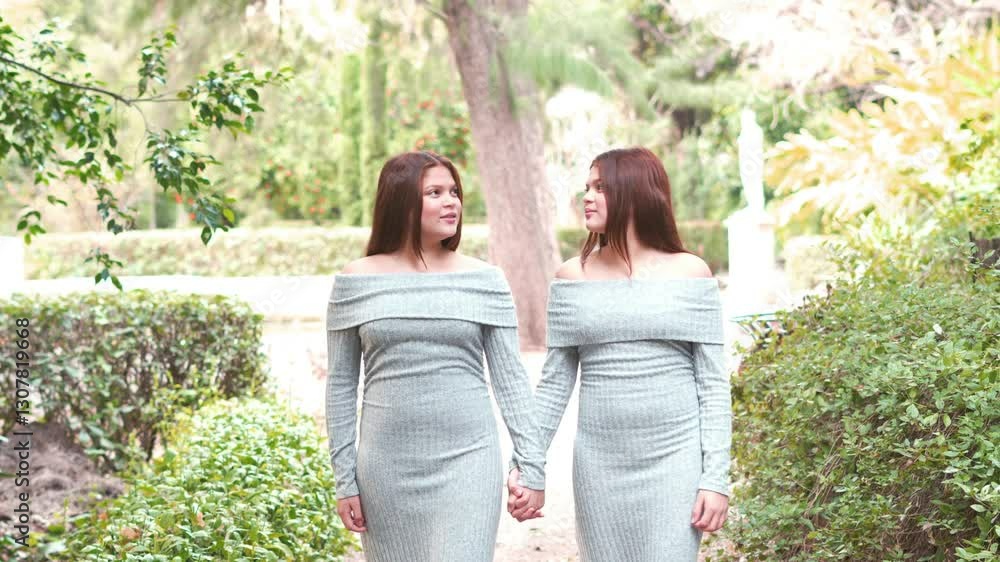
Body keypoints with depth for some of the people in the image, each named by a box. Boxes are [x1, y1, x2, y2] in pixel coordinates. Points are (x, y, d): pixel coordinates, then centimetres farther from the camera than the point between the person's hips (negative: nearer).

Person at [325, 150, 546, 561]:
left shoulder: (485, 280, 2)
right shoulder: (356, 282, 2)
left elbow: (510, 379, 4)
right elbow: (341, 385, 6)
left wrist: (532, 466, 0)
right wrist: (344, 480, 3)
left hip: (466, 464, -1)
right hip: (386, 466, 1)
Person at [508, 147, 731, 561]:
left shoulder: (690, 273, -1)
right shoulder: (572, 278, 4)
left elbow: (713, 383, -1)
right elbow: (554, 384, 7)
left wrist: (716, 476, -6)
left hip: (675, 460, -2)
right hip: (599, 464, 2)